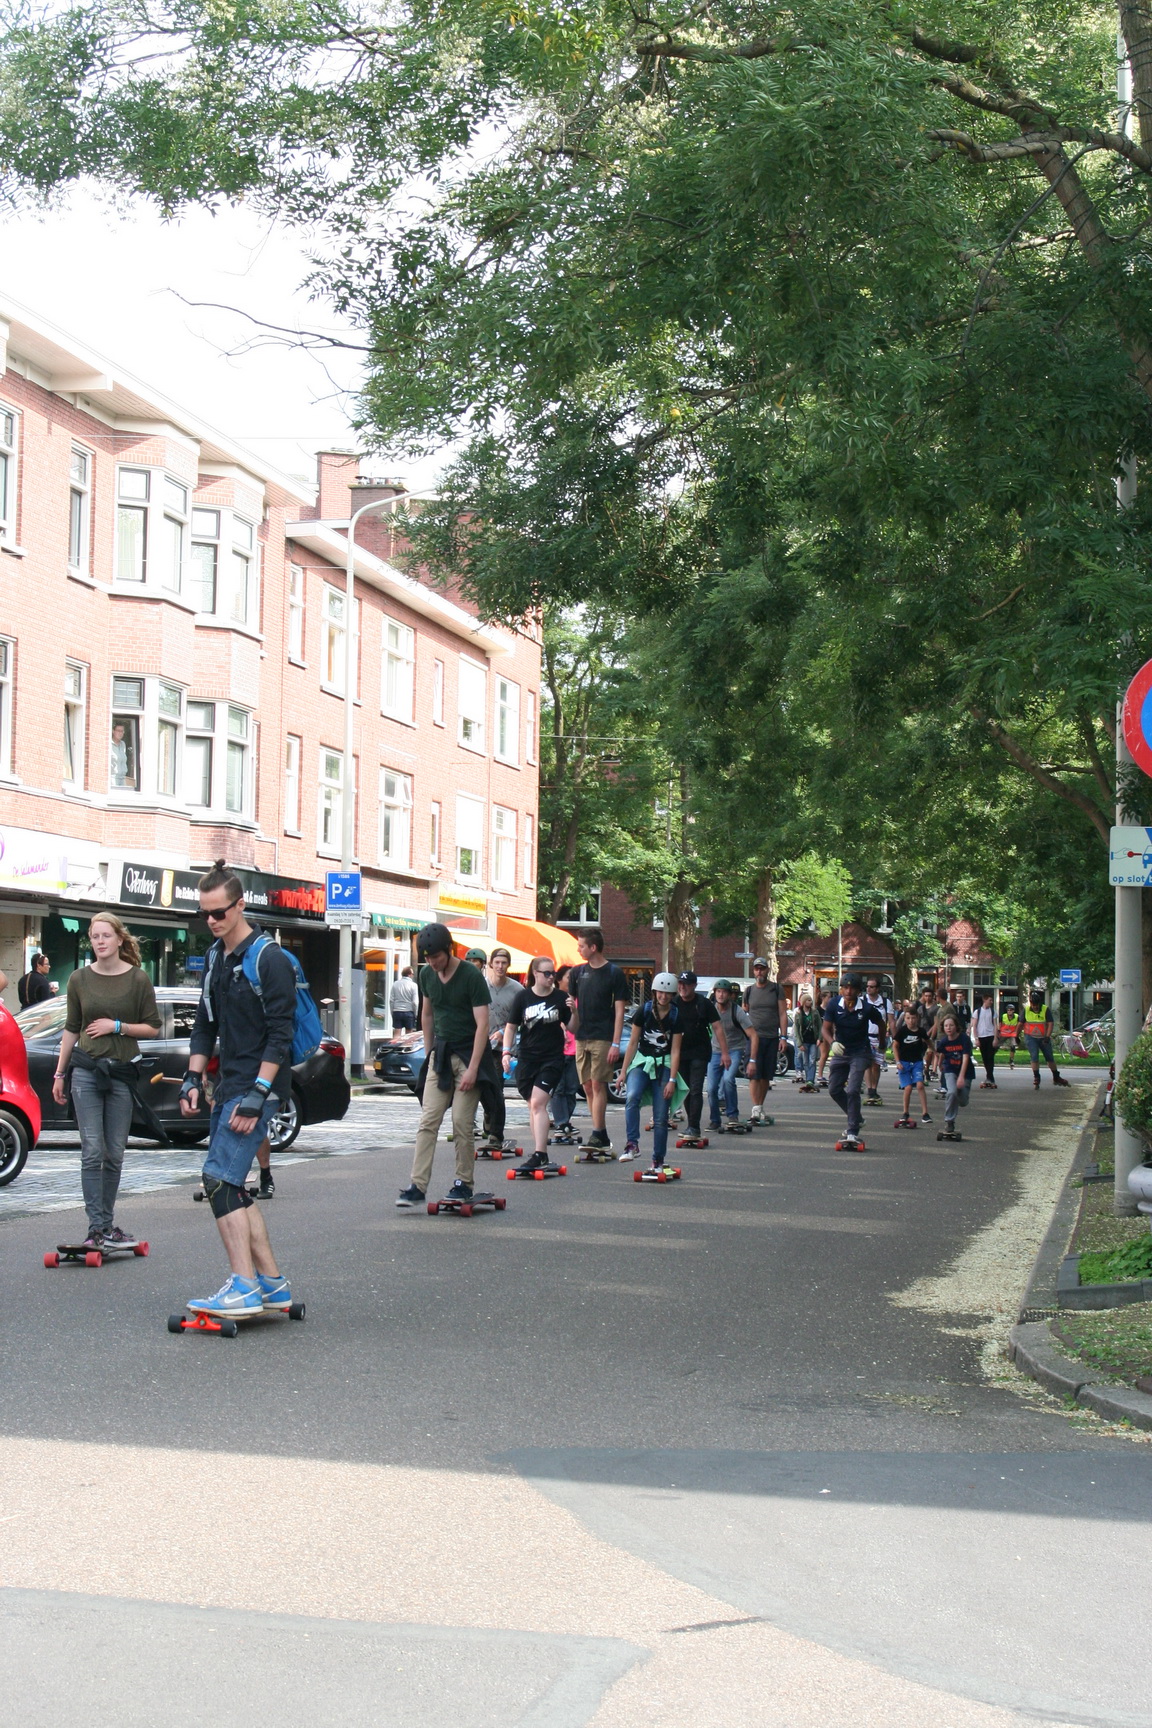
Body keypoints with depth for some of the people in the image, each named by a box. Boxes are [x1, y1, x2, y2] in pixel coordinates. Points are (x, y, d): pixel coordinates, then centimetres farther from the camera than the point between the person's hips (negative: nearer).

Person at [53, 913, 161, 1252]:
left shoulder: (138, 979, -1)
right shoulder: (80, 979, 5)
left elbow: (152, 1028, 2)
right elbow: (71, 1029, 13)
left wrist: (117, 1026, -11)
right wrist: (59, 1074, 12)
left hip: (122, 1072, 0)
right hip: (86, 1070, 0)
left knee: (115, 1153, 5)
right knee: (92, 1151, -7)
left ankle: (106, 1222, 15)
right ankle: (97, 1227, -8)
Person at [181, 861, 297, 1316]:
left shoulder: (268, 959, -12)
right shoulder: (216, 957, 14)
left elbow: (279, 1036, -16)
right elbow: (205, 1026, 20)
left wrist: (256, 1095, -21)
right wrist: (193, 1079, 9)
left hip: (259, 1087, -9)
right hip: (228, 1086, 9)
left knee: (220, 1179, -16)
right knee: (231, 1187, 9)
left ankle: (244, 1288, -17)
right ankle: (272, 1283, 15)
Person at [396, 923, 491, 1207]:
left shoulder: (471, 976, -14)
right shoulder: (427, 975, 4)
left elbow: (482, 1024, -16)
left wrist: (472, 1068, -21)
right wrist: (429, 1052, 15)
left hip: (467, 1053, -5)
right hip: (441, 1053, 5)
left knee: (462, 1123, -5)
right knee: (428, 1121, -3)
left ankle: (464, 1183, 8)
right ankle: (418, 1186, -6)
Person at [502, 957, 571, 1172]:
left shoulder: (560, 997, -1)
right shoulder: (523, 996, 2)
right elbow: (511, 1026, 8)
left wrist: (574, 1013, -16)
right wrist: (506, 1052, -2)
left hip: (552, 1059, -3)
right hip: (527, 1059, 3)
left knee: (538, 1104, -15)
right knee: (534, 1106, 9)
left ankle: (538, 1155, -19)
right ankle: (540, 1152, 21)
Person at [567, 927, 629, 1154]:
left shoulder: (614, 973, -3)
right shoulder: (577, 972, 11)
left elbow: (619, 1010, -5)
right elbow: (570, 1003, 19)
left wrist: (616, 1044, -11)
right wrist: (569, 1028, 2)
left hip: (603, 1038, -5)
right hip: (581, 1038, 5)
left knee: (598, 1085, -10)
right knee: (587, 1087, 5)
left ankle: (597, 1135, -10)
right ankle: (602, 1137, 10)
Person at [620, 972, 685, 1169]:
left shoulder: (676, 1016, -3)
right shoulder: (644, 1011, -3)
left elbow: (675, 1051, -3)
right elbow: (633, 1043, 2)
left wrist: (672, 1080, -10)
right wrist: (623, 1071, -1)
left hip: (664, 1065, 0)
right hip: (642, 1061, 0)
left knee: (661, 1117, -2)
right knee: (632, 1096, -30)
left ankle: (658, 1161, 8)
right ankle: (633, 1144, -31)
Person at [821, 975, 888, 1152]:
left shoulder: (867, 1009, -14)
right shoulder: (834, 1005, -9)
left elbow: (881, 1024, 4)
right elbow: (826, 1028, -9)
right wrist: (832, 1043, -30)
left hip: (860, 1053, -4)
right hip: (840, 1051, 4)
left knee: (852, 1091, -16)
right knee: (834, 1090, 8)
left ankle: (853, 1134, -14)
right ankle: (855, 1118, 31)